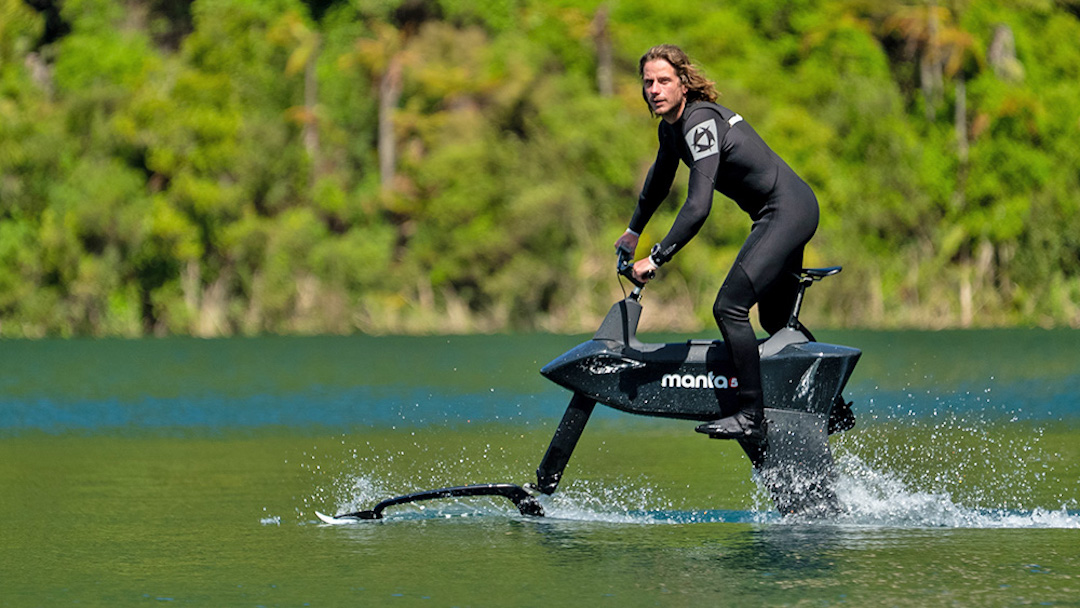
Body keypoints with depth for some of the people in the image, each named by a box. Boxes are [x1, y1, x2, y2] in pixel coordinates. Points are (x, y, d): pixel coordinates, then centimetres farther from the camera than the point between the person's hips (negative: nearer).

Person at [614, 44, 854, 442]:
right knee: (777, 321, 19)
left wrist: (656, 258, -27)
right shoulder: (671, 127, 8)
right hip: (783, 214, 10)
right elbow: (659, 181, 29)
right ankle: (834, 410, 29)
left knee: (730, 307, -19)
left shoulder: (701, 122, -22)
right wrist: (633, 232, 38)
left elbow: (698, 206, -30)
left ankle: (752, 416, -18)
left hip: (787, 211, -10)